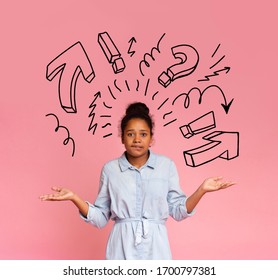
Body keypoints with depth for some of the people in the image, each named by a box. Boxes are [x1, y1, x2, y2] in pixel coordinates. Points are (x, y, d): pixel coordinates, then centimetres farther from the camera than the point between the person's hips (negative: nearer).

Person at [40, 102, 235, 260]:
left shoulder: (166, 166, 3)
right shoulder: (110, 169, 3)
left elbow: (178, 211, 5)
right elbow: (100, 218, 6)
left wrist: (202, 189, -7)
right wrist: (74, 198, -6)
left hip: (155, 248, 0)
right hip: (122, 248, 0)